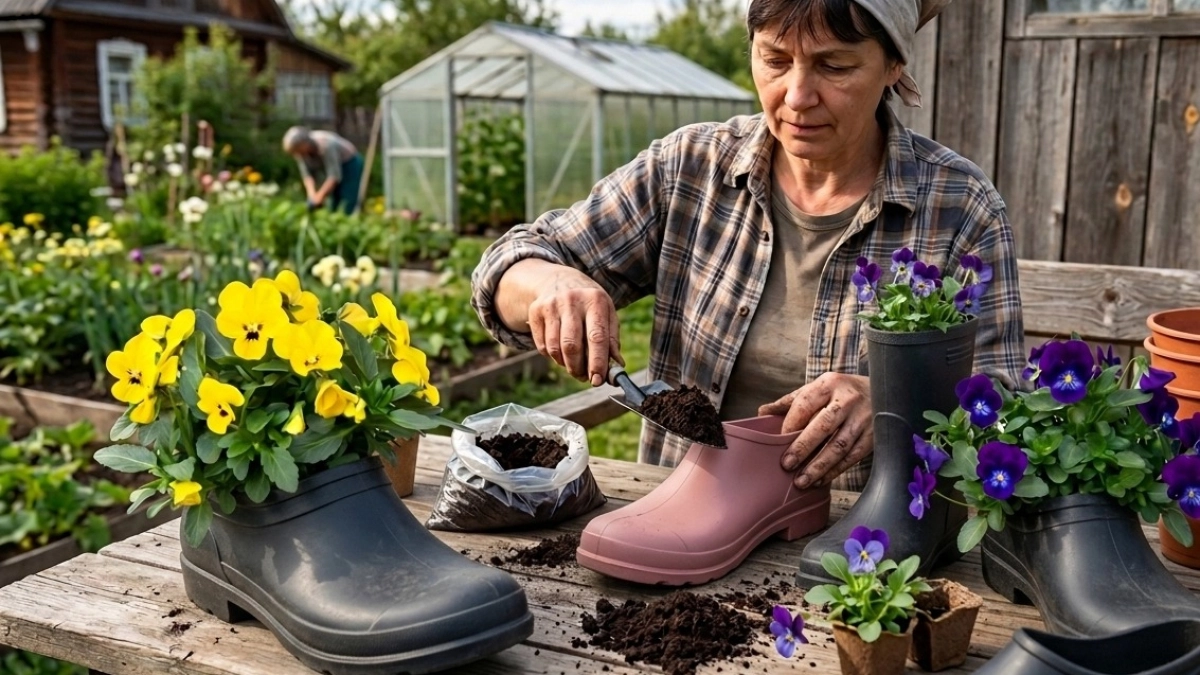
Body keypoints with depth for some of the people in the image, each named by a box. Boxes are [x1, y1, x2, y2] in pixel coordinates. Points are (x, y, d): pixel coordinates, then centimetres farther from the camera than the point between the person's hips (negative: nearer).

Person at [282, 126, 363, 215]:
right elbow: (307, 175, -14)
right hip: (331, 167, 7)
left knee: (349, 210, -15)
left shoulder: (325, 145, -36)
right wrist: (312, 195, -29)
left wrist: (320, 196, -33)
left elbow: (334, 176, -34)